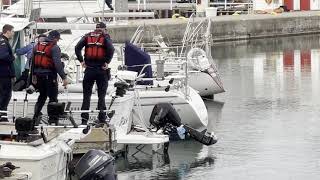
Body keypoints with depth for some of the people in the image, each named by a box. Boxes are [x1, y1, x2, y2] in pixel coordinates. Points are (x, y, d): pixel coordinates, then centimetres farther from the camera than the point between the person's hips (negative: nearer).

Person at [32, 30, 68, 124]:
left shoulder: (37, 46, 10)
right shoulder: (54, 47, -12)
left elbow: (33, 61, 15)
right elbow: (58, 64, -20)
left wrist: (34, 75, 24)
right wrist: (64, 77, -21)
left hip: (39, 75, 7)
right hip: (50, 76, -7)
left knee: (42, 96, 20)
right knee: (53, 97, 2)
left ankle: (36, 117, 16)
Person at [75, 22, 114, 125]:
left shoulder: (87, 36, 8)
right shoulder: (105, 37, 0)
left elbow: (77, 48, -3)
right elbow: (111, 49, -18)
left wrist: (81, 61, 0)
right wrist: (107, 62, -10)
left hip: (89, 69, 2)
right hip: (102, 70, -2)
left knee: (87, 95, 8)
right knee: (101, 95, 6)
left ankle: (84, 118, 3)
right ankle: (102, 118, 5)